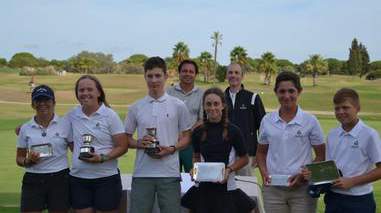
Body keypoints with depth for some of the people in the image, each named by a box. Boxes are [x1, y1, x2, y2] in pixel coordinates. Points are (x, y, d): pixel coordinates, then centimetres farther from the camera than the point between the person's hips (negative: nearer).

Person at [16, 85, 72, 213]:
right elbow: (19, 159, 10)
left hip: (59, 179, -1)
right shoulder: (25, 129, 5)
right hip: (33, 181, 1)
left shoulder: (65, 125, 0)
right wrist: (28, 160, -10)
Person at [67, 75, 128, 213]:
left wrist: (102, 158, -19)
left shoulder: (110, 115, -5)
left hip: (106, 178, -3)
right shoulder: (72, 115, 6)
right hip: (78, 178, 3)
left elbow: (122, 147, -6)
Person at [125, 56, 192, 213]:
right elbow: (127, 138, 12)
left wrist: (171, 149, -12)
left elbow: (186, 137, 7)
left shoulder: (179, 106, 1)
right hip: (142, 173, 1)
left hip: (169, 173, -1)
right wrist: (139, 143, -10)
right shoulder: (135, 108, 5)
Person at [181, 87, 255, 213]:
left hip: (226, 188, -2)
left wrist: (229, 169, -13)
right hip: (203, 188, 2)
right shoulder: (198, 132, 2)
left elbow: (244, 158, 2)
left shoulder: (233, 131, -6)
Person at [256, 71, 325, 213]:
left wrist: (303, 175, -13)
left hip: (302, 188, -2)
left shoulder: (310, 121, -2)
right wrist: (264, 173, -2)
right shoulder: (267, 120, 4)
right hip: (273, 189, 2)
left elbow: (321, 156, 1)